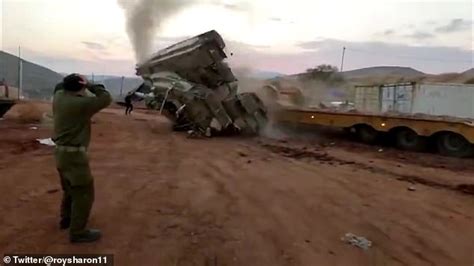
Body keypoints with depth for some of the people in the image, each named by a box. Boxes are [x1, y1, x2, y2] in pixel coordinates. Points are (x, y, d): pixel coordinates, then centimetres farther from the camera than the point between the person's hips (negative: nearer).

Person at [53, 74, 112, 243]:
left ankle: (66, 219, 41)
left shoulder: (59, 97, 3)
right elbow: (106, 99, -16)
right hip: (74, 154, -9)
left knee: (71, 188, 26)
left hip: (62, 152, 9)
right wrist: (91, 86, -7)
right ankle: (78, 232, 6)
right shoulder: (80, 104, -22)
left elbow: (59, 87, 26)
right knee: (84, 193, 0)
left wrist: (69, 82, 12)